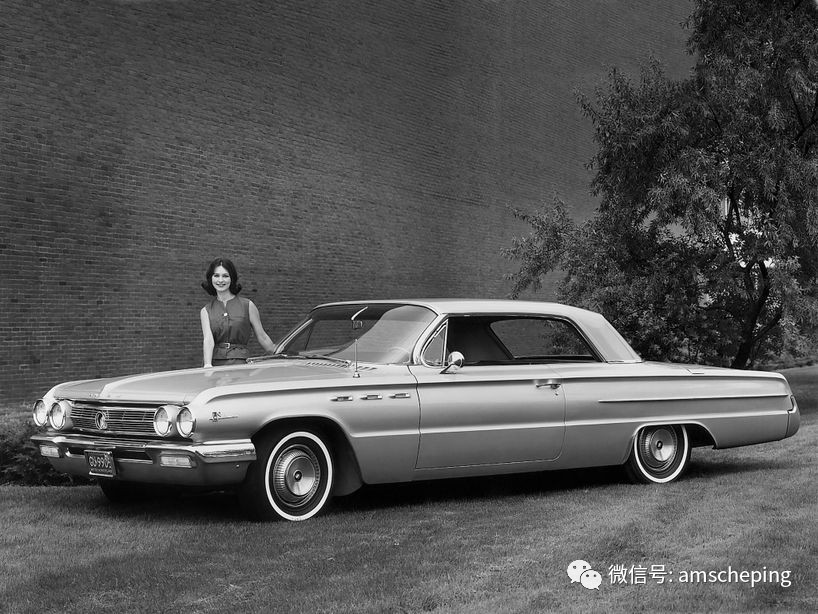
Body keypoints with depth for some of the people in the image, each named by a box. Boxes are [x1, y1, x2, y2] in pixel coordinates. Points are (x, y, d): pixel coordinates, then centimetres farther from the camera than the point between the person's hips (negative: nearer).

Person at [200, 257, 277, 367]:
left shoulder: (247, 305, 7)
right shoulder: (206, 311, 12)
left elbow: (262, 337, 14)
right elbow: (208, 339, -3)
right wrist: (207, 365, -19)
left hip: (240, 363, -2)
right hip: (215, 364, 2)